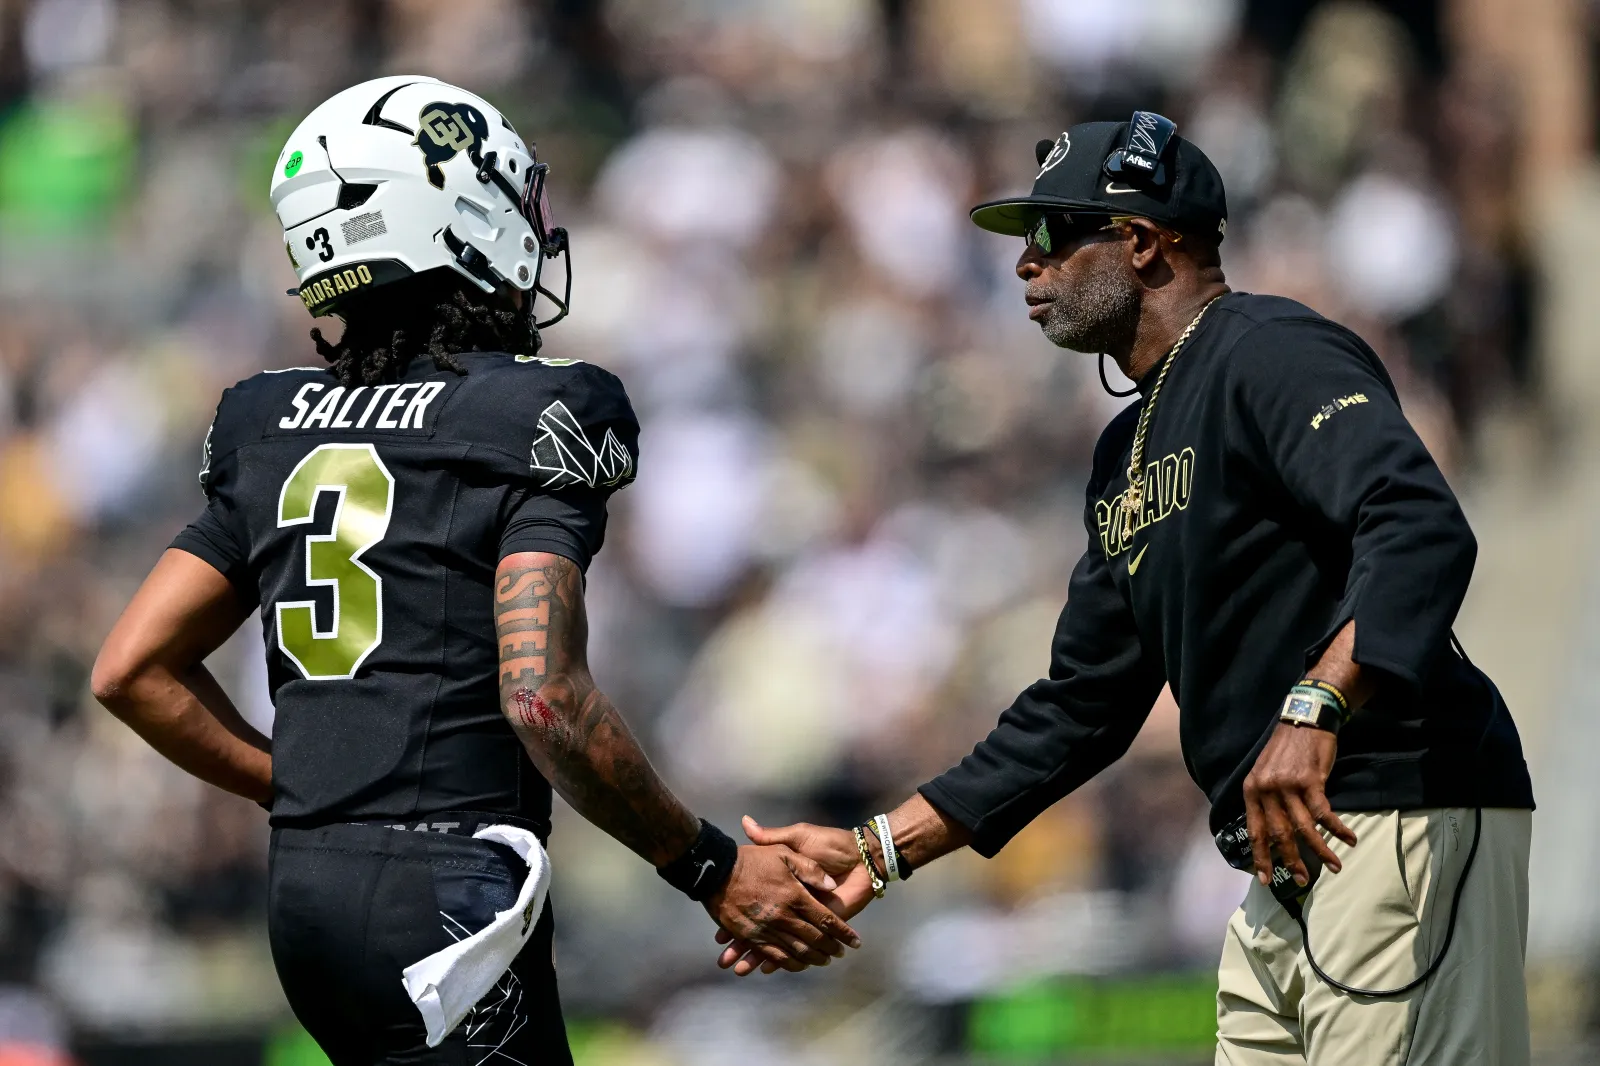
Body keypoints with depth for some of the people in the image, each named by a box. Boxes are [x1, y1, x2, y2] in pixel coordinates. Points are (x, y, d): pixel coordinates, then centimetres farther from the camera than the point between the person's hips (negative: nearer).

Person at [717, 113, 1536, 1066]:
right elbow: (1082, 710, 26)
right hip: (1282, 878, 10)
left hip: (1408, 827, -10)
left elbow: (1423, 531, -24)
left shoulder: (1268, 354, -8)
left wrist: (1312, 710, -37)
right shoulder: (1130, 451, 23)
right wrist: (880, 852, 20)